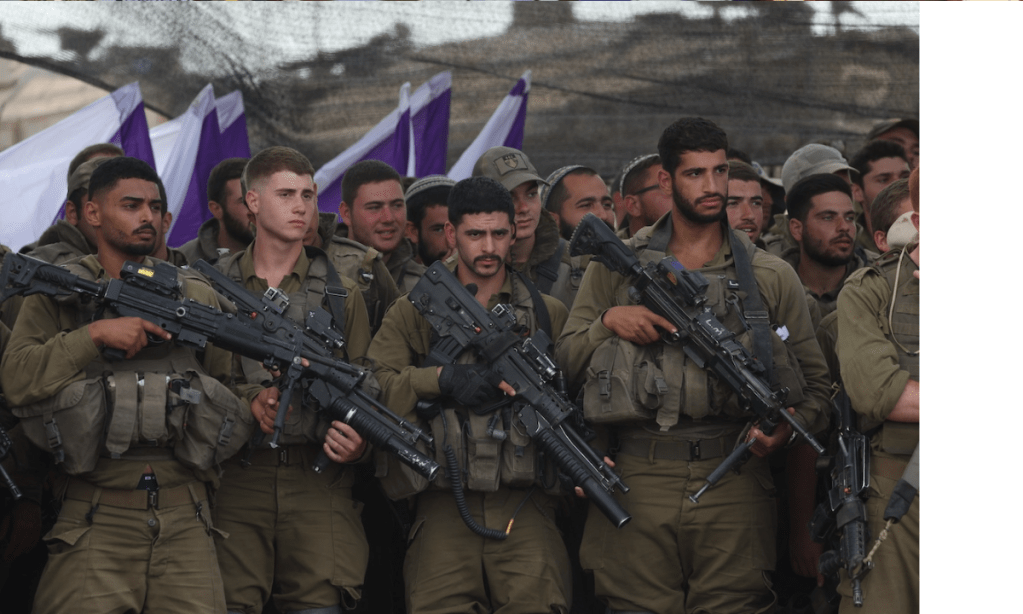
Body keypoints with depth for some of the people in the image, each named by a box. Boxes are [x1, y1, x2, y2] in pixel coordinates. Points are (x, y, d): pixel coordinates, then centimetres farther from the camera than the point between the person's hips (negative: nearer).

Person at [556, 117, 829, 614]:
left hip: (733, 478, 0)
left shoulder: (771, 276, 12)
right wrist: (608, 322, -7)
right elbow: (565, 363, 11)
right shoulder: (616, 266, 12)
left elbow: (815, 381, 12)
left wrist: (788, 427, -7)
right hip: (639, 479, 0)